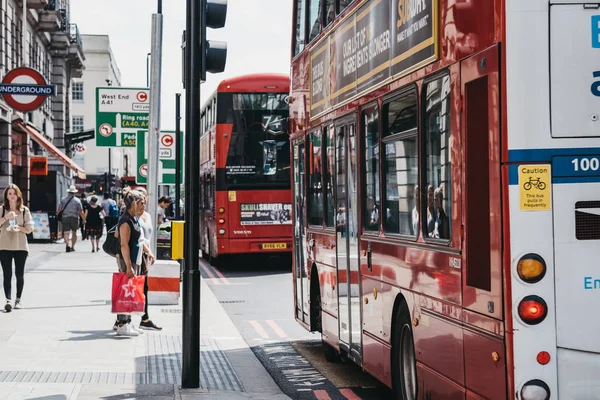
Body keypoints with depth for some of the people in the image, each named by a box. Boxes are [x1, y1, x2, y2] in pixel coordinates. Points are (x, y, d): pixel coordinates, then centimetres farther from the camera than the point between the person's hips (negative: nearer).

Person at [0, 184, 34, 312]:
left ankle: (18, 299, 18)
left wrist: (19, 228, -14)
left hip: (21, 246, 1)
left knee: (19, 274, 6)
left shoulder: (24, 210, 4)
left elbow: (29, 229, 3)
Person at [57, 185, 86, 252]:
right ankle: (72, 246, 15)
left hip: (65, 217, 0)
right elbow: (81, 212, -3)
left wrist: (56, 214, 25)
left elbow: (59, 209, 6)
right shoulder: (77, 200, 0)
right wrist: (84, 220, 5)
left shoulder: (63, 199, 3)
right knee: (74, 233, 15)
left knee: (66, 233, -6)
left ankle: (67, 244, -28)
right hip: (75, 218, 0)